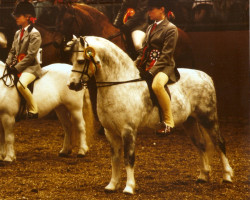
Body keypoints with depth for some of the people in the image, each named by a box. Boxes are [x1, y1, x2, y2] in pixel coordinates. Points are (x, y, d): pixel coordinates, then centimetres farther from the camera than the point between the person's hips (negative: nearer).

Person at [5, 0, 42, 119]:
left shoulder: (34, 34, -10)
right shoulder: (18, 33, 16)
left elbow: (30, 55, -16)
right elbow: (13, 51, 18)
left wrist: (17, 68, -19)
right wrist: (8, 65, 1)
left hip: (31, 67, -9)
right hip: (19, 67, 9)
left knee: (21, 84, -34)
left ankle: (33, 110, -19)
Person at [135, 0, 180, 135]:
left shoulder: (171, 29, -5)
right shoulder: (150, 28, 20)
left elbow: (166, 54, -13)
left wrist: (152, 71, -21)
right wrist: (134, 66, 5)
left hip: (163, 66, -9)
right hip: (147, 66, 9)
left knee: (157, 84, -39)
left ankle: (168, 121, -28)